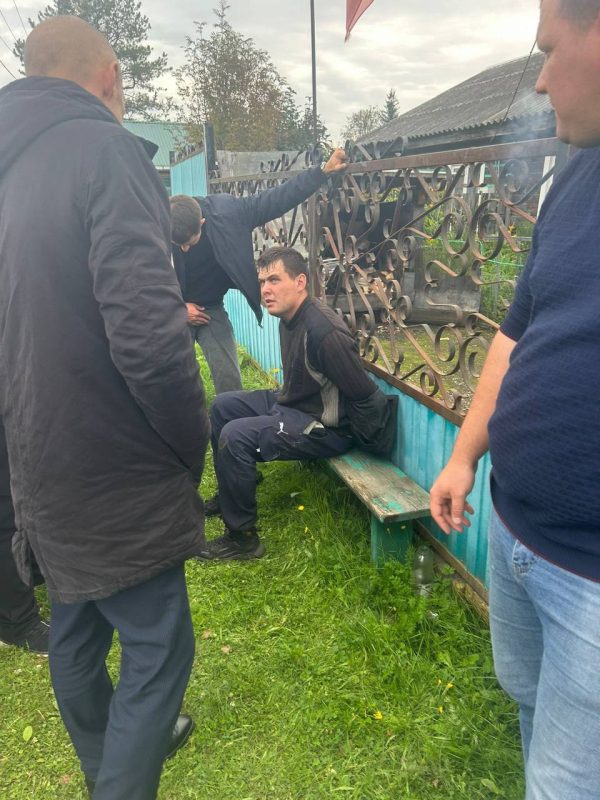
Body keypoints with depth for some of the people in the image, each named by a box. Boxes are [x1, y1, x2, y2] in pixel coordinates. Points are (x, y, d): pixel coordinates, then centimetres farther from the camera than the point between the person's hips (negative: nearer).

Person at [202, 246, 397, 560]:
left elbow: (366, 396, -24)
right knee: (222, 405, 13)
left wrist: (360, 441, -12)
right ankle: (229, 495, 27)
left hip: (324, 426, -10)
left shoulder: (324, 331, -28)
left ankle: (243, 537, -8)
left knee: (235, 436, -24)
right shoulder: (289, 318, 2)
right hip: (291, 403, 10)